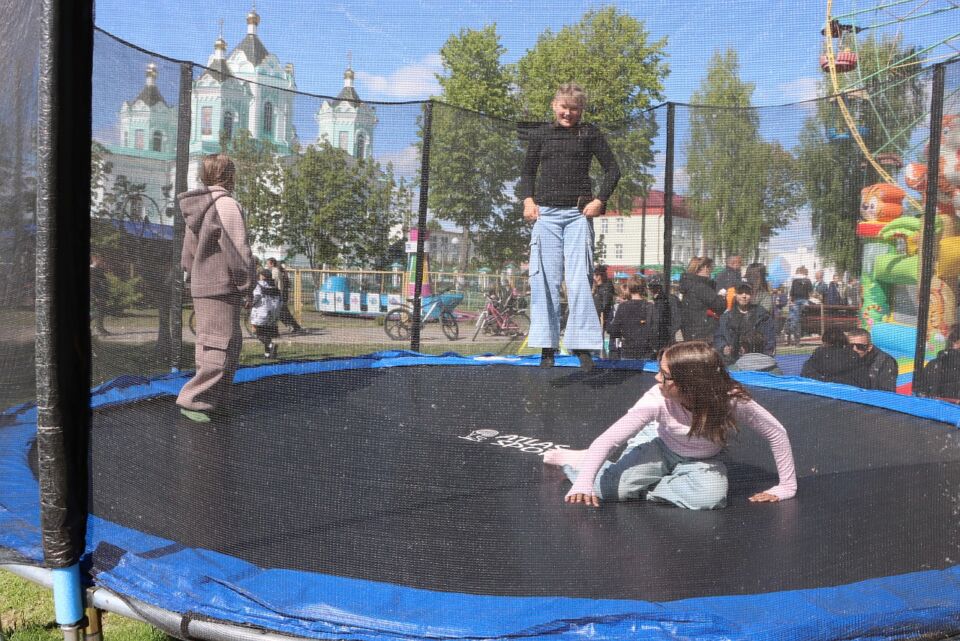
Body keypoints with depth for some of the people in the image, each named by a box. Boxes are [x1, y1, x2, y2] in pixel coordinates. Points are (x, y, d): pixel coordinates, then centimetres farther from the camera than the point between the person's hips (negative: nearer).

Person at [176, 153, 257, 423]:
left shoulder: (197, 207, 15)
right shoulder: (226, 204, -13)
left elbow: (188, 252, 20)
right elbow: (238, 250, -16)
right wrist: (247, 282, -8)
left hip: (201, 289, 10)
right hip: (222, 289, -10)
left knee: (224, 345, 17)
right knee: (220, 349, -6)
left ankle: (214, 401, 22)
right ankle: (193, 401, -6)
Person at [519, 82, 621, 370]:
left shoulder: (589, 133, 6)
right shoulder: (540, 134, 11)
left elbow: (613, 169, 7)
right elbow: (528, 171, 19)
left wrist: (600, 200, -4)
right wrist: (528, 199, 3)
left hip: (578, 215, -2)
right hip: (545, 214, 2)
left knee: (578, 280, -8)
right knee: (545, 280, 0)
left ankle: (583, 346, -3)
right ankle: (547, 347, 6)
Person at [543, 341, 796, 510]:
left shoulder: (734, 402, -32)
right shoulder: (658, 400, -32)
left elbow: (777, 433, -16)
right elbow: (606, 440, -32)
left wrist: (786, 487, -15)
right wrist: (583, 484, -44)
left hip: (700, 462, 1)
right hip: (659, 447, -1)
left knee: (710, 498, -33)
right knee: (612, 489, -26)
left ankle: (643, 487, -11)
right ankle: (578, 460, 6)